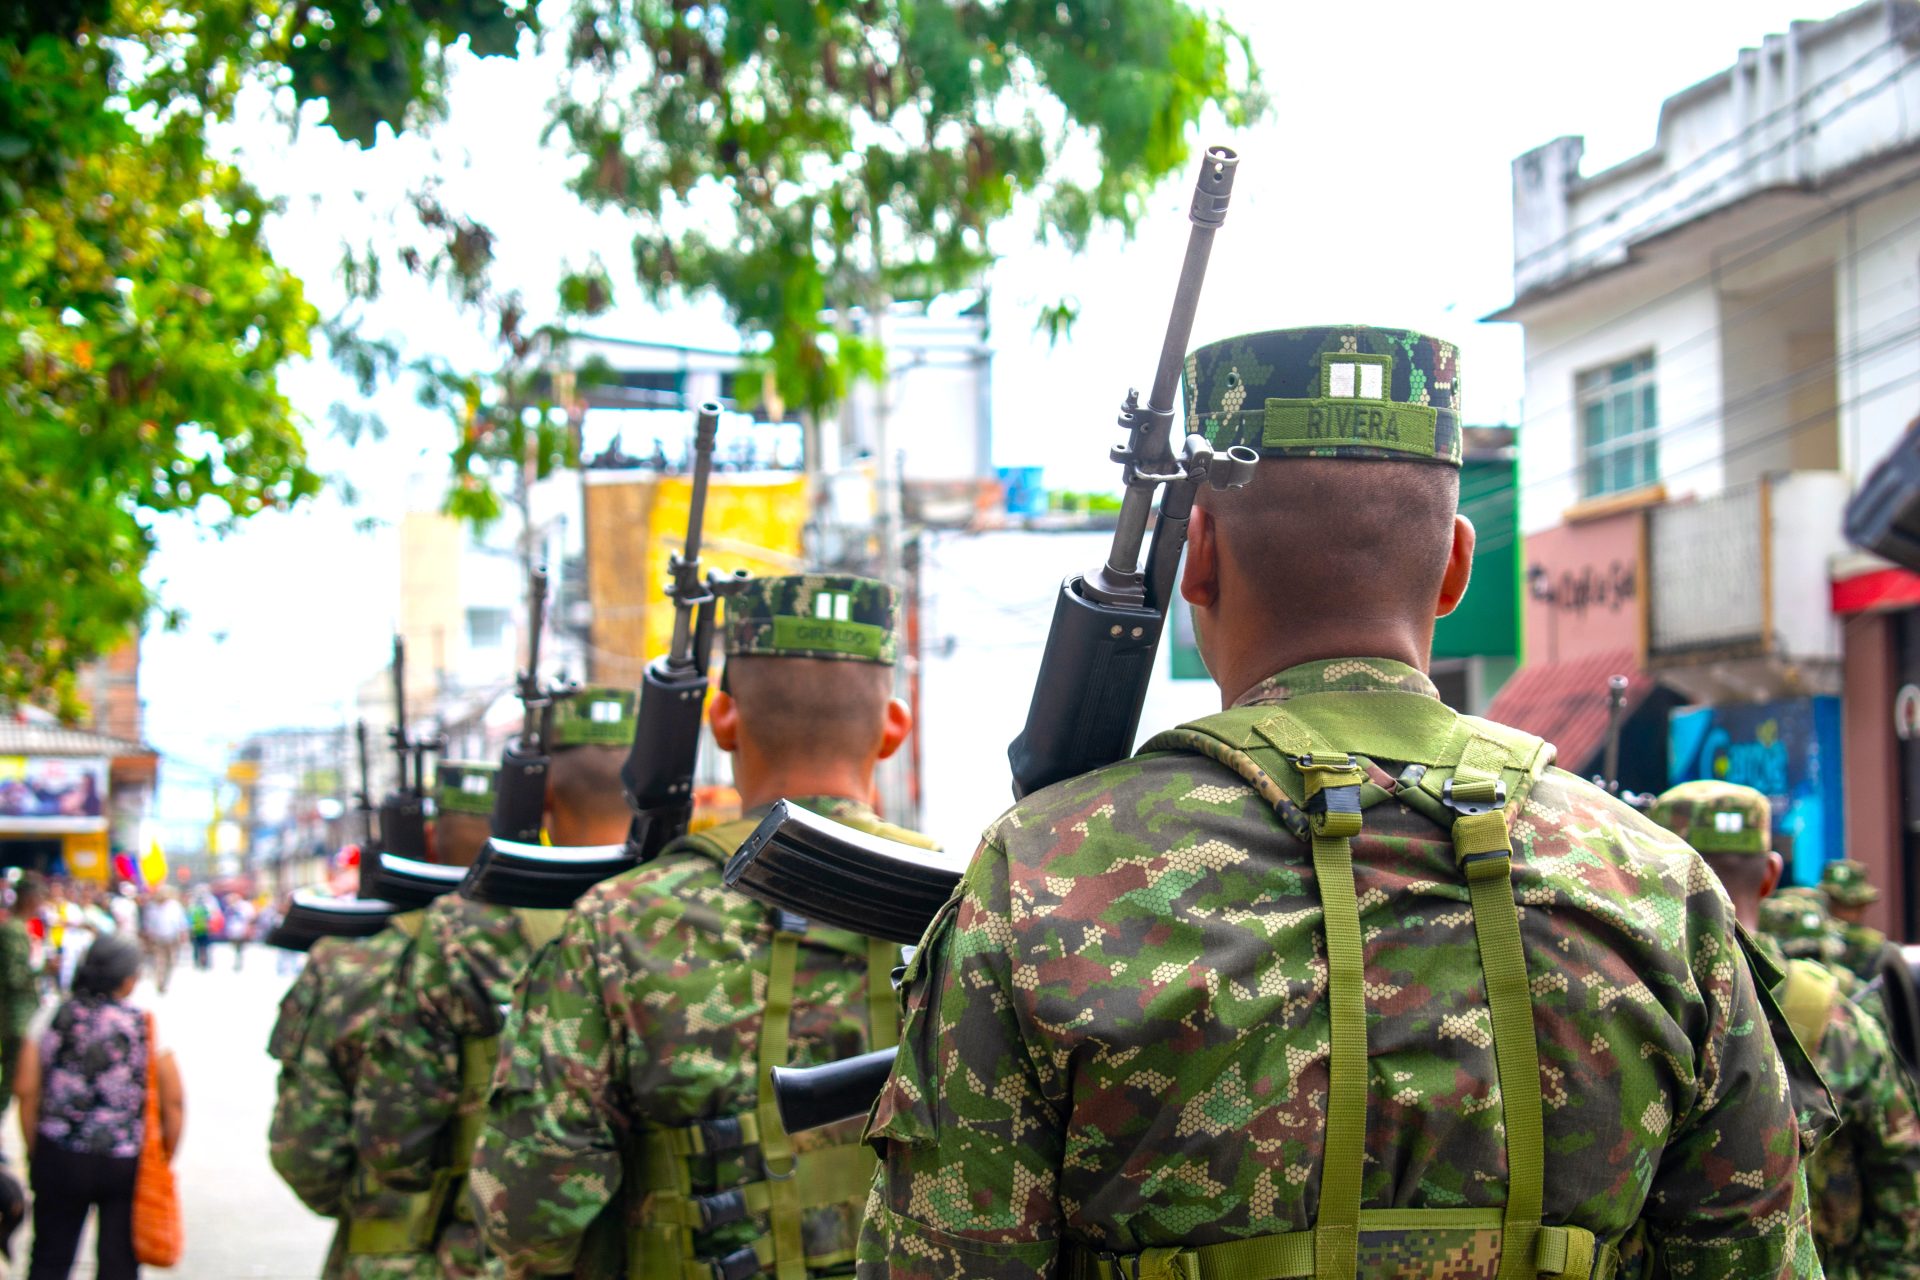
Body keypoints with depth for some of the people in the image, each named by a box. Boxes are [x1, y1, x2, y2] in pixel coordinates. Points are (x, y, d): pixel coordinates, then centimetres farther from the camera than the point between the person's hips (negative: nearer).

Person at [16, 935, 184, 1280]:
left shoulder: (53, 1017, -2)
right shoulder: (147, 1025, -6)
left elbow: (27, 1092, -2)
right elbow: (174, 1102, -6)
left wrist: (34, 1153, 9)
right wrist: (165, 1160, 8)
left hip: (59, 1159, 2)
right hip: (126, 1162, -1)